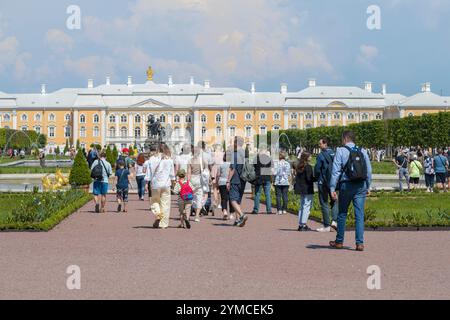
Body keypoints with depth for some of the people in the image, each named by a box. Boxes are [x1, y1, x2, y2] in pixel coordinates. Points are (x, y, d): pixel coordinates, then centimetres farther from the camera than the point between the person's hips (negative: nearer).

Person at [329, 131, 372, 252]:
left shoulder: (341, 151, -5)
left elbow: (336, 171, -9)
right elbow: (369, 170, 9)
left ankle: (339, 241, 21)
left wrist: (332, 188, -7)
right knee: (359, 215, 2)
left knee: (342, 214, 11)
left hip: (346, 185, -3)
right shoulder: (362, 151, 7)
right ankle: (360, 243, -4)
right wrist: (368, 187, 17)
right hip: (361, 186, 3)